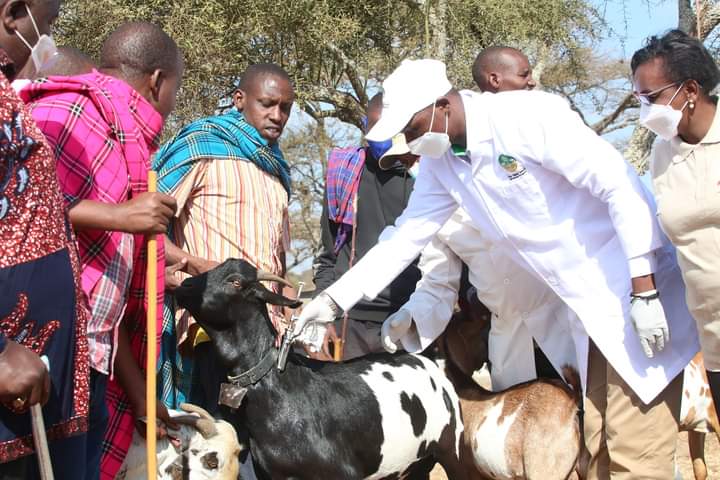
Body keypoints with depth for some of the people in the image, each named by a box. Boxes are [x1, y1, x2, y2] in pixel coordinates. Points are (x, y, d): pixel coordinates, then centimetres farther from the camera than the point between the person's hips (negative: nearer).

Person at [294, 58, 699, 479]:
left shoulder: (528, 116, -20)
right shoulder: (440, 162, 4)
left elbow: (622, 186, -21)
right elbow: (407, 235, 12)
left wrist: (645, 290, -22)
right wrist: (334, 299, 6)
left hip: (637, 285, -8)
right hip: (588, 307, 8)